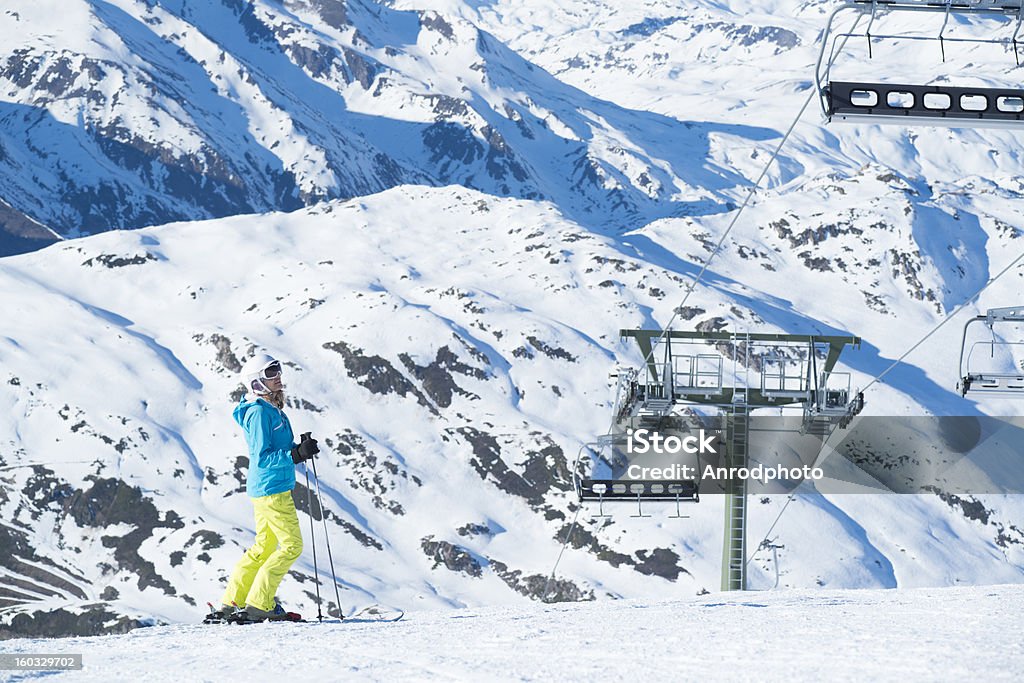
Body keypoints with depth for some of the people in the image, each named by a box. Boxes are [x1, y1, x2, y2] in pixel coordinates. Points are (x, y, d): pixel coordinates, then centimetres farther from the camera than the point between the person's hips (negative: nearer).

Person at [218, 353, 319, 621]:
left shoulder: (272, 410, 13)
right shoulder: (260, 413, -18)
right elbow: (262, 458, -22)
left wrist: (300, 448, 5)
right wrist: (296, 454, -29)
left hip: (264, 489, 10)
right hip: (272, 488, -10)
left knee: (265, 545, 18)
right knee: (292, 545, -7)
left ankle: (233, 601, 21)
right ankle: (259, 603, -6)